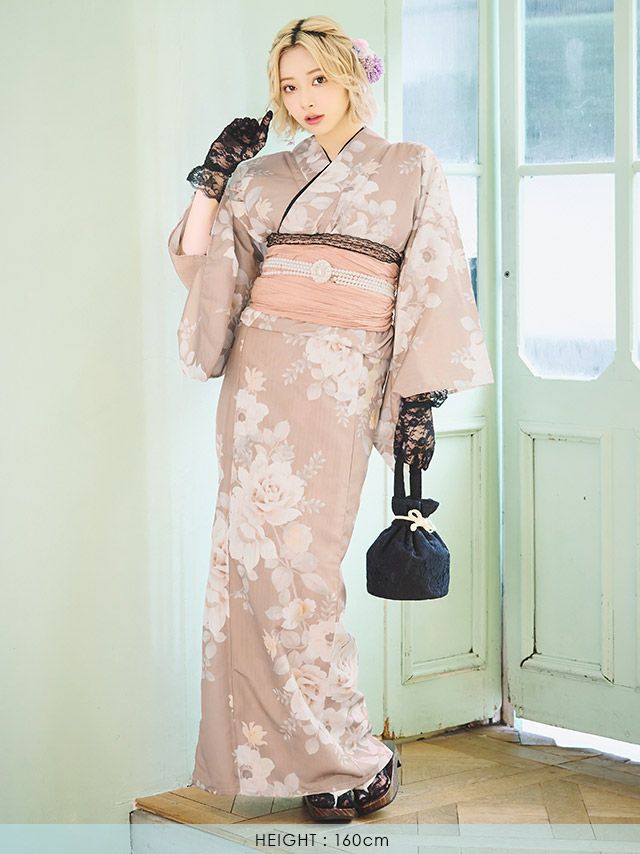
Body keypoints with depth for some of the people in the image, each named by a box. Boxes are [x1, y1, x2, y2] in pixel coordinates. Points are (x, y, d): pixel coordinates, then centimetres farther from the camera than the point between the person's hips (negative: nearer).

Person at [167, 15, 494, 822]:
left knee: (292, 560, -10)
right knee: (252, 557, -2)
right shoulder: (264, 176, 15)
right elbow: (198, 260, 15)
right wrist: (211, 181, 3)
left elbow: (434, 287, 3)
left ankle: (351, 755, 3)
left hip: (340, 385, -4)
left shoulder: (410, 169, 7)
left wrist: (420, 396, -4)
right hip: (260, 376, 4)